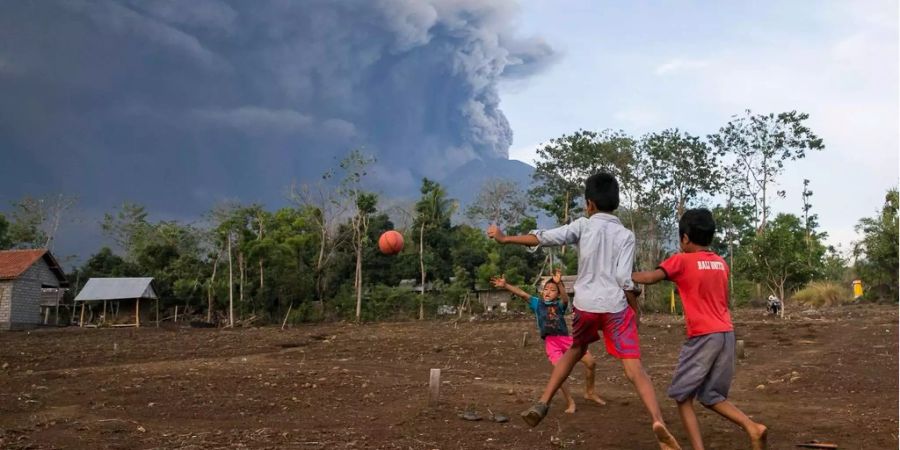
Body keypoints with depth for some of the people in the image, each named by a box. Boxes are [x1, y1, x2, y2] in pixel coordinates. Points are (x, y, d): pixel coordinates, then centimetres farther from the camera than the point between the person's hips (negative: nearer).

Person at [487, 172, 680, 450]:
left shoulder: (583, 225, 2)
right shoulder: (626, 235, 2)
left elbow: (544, 238, 0)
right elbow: (625, 280, -7)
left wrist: (505, 239, 11)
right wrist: (636, 310, 7)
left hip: (585, 305, 2)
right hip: (616, 307, -1)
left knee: (575, 351, 26)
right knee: (635, 369, -4)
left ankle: (542, 404, 21)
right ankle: (658, 422, -23)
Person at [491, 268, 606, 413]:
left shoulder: (560, 305, 8)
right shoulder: (537, 303, 10)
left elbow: (565, 297, -15)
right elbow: (522, 293, -1)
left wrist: (559, 283, -34)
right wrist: (505, 285, -13)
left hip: (566, 338, 2)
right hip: (550, 342, -1)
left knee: (591, 362, -2)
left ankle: (590, 392, 21)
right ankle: (570, 402, 0)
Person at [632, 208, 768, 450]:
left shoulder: (681, 260, -5)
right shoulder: (721, 263, 13)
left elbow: (650, 277, -13)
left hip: (703, 336, -6)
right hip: (726, 334, 6)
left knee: (682, 395, 7)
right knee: (710, 396, 17)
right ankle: (753, 428, -2)